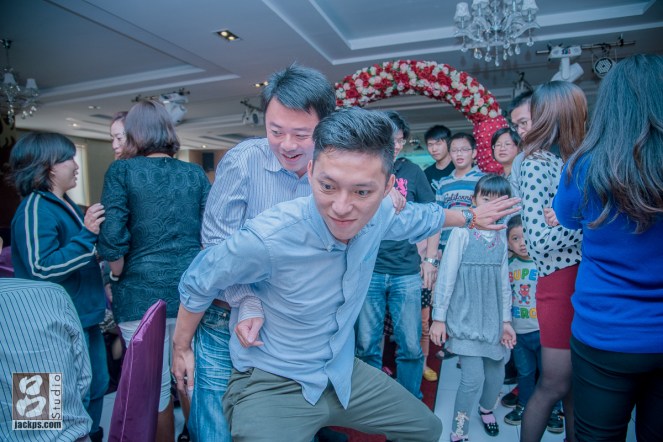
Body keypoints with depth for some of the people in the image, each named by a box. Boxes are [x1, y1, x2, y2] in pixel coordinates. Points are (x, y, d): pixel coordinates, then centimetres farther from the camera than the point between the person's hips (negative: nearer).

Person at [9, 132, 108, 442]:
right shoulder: (35, 209, -18)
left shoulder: (66, 205, 10)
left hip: (84, 316, 9)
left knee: (97, 386, 20)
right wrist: (87, 234, -27)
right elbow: (43, 270, -25)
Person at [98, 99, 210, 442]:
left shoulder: (121, 171, -4)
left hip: (142, 293, -3)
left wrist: (118, 276, 5)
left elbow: (113, 238, -12)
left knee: (155, 387, 13)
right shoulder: (195, 173, 4)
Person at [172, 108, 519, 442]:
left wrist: (471, 216, 24)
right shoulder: (267, 238, -32)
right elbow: (198, 284, -13)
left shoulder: (379, 214, -15)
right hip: (271, 383, -5)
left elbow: (421, 217, 10)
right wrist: (181, 349, 2)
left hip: (343, 371, 6)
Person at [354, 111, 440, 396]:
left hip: (407, 271, 1)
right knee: (367, 346, 9)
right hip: (367, 270, 0)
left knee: (411, 347, 7)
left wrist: (430, 259, 5)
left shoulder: (412, 171, 6)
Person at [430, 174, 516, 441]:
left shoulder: (501, 238, 6)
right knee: (473, 378, -8)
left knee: (496, 374, 12)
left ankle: (486, 408, 44)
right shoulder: (462, 233, -10)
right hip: (465, 318, -5)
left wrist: (506, 319, 10)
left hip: (493, 319, 5)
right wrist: (439, 317, -9)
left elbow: (504, 281, 11)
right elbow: (446, 276, -10)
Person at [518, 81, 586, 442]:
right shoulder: (536, 163, -11)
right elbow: (539, 240, -18)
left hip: (589, 280, 7)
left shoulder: (573, 160, 11)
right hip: (561, 282, -7)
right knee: (554, 386, 6)